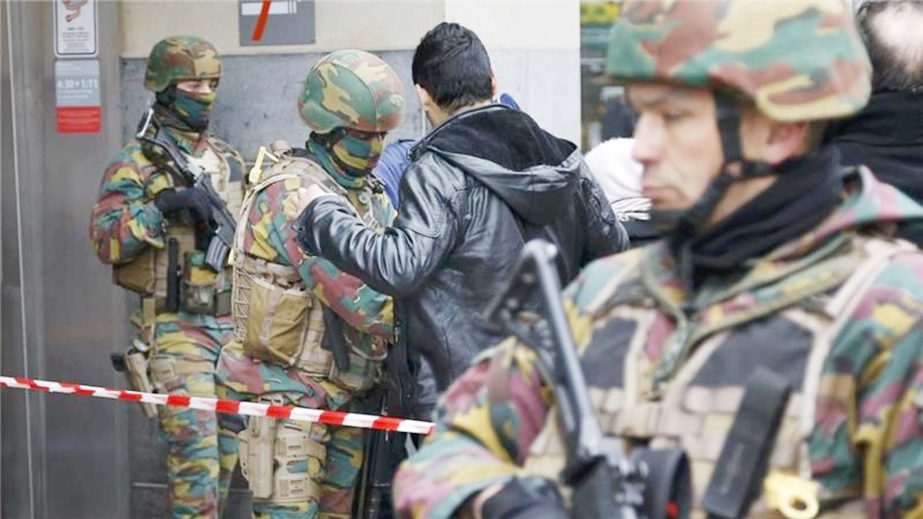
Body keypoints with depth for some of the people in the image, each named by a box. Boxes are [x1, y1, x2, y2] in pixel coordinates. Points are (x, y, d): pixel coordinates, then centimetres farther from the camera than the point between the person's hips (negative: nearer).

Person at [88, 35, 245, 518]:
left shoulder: (228, 160, 14)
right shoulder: (136, 163, -4)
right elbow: (105, 241, -13)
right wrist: (162, 208, -23)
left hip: (233, 324, 6)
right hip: (177, 329, -6)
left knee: (228, 449, 10)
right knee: (195, 450, -13)